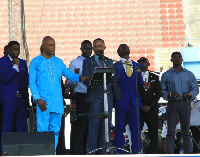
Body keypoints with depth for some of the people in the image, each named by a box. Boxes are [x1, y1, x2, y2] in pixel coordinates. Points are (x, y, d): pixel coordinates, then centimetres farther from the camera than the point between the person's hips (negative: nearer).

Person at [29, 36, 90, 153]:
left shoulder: (58, 62, 16)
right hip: (43, 102, -4)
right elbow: (32, 82, 0)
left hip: (57, 102, 4)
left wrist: (80, 77, -11)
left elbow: (69, 74, 11)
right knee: (43, 129, -9)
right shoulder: (36, 62, 4)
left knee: (55, 130, 5)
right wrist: (38, 98, -11)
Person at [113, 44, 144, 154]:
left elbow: (140, 84, 12)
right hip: (121, 102, -3)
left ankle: (136, 151, 5)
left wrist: (144, 87, -8)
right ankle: (118, 152, 3)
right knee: (119, 128, -2)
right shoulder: (115, 66, 5)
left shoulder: (137, 66, 16)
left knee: (136, 128, 1)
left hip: (134, 102, 3)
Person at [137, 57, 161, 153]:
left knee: (153, 133, -2)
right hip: (138, 110, -1)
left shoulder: (154, 77, 13)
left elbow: (158, 94, 8)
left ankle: (153, 152, 1)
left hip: (152, 110, 1)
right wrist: (141, 106, -5)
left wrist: (149, 106, -4)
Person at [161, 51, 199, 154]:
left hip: (185, 104, 1)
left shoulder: (189, 74, 13)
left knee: (186, 131, 2)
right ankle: (170, 153, -6)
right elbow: (162, 91, 6)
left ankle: (188, 153, 3)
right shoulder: (166, 75, 10)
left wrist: (190, 94, -10)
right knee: (171, 131, -5)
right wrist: (170, 94, -14)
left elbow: (195, 89, 10)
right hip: (172, 104, -1)